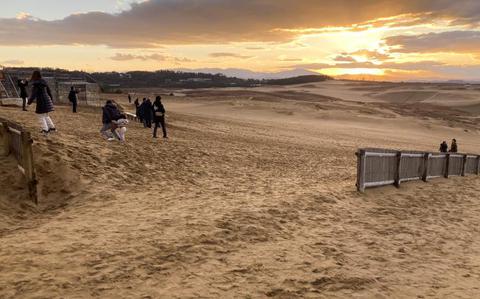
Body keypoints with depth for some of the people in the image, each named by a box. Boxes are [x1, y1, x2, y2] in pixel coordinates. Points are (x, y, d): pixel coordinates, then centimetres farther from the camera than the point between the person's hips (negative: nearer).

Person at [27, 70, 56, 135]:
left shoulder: (36, 84, -12)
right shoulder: (44, 83, 11)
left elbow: (33, 94, -16)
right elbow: (49, 92, 17)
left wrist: (29, 101, -6)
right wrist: (51, 100, 26)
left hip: (41, 102, -8)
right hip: (47, 101, 8)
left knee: (41, 116, 2)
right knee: (46, 115, 19)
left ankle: (45, 130, 0)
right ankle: (52, 127, 18)